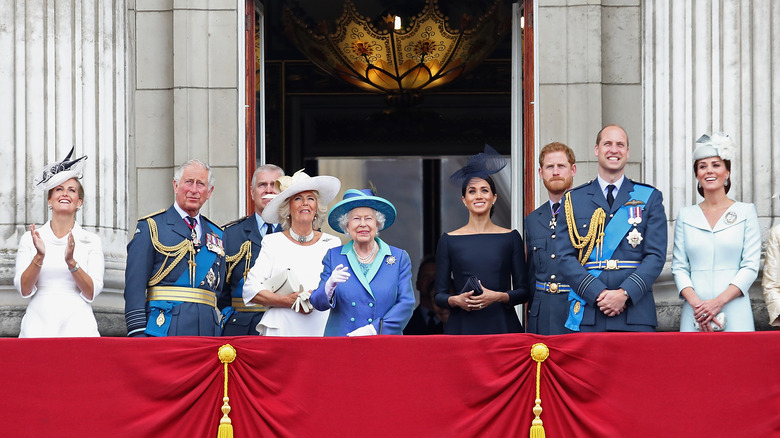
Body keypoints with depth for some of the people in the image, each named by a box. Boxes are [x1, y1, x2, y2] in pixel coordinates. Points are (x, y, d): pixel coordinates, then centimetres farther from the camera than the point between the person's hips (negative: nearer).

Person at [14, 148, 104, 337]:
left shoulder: (90, 241, 7)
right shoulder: (30, 238, 9)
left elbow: (92, 293, -1)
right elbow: (24, 289, 1)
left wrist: (71, 261, -14)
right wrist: (39, 257, -13)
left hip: (77, 323, 0)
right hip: (39, 324, 0)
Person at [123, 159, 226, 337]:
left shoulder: (216, 234, 19)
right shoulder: (151, 227, 3)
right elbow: (135, 284, -4)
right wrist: (137, 332, -13)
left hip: (207, 329, 4)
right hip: (164, 328, -4)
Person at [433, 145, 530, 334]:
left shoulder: (510, 237, 8)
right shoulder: (449, 240, 7)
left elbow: (523, 291, 6)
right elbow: (439, 295, 8)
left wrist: (498, 296, -12)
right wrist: (456, 300, -13)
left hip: (502, 325, 0)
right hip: (462, 327, 0)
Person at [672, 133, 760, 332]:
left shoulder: (745, 212, 6)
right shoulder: (686, 216, 12)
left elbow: (751, 266, 0)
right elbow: (679, 267, 7)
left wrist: (718, 301, -12)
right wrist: (696, 302, -11)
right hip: (694, 314, 2)